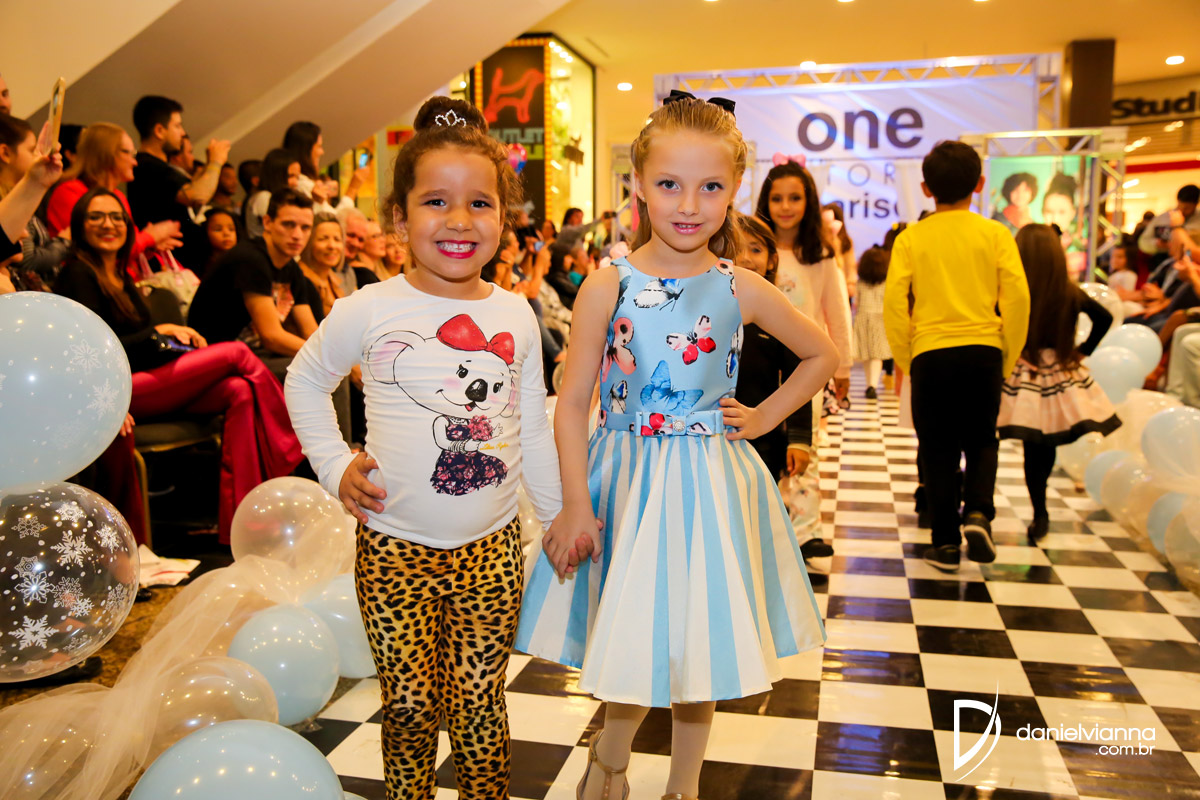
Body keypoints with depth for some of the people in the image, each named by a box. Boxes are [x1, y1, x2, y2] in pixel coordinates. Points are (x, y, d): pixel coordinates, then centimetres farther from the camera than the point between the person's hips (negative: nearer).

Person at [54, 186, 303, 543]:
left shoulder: (122, 278, 23)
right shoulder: (77, 274, -3)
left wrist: (175, 335, 1)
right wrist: (158, 332, -5)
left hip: (146, 381, 8)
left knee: (239, 392, -19)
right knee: (237, 352, -16)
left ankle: (235, 529, -25)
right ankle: (294, 456, -7)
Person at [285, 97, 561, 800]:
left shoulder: (515, 315, 1)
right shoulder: (369, 311, -7)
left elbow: (534, 427, 9)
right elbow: (304, 381, 9)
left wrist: (560, 513, 12)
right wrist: (336, 466, 0)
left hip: (492, 546, 2)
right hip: (396, 547, -1)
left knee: (479, 703, 10)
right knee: (411, 705, 9)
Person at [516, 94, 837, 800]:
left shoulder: (741, 290, -4)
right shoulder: (609, 285, -8)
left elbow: (823, 355, 12)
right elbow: (573, 403, -7)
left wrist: (763, 418, 2)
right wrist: (578, 507, -10)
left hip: (710, 484, 2)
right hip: (624, 480, -1)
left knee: (699, 640, 12)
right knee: (633, 642, 7)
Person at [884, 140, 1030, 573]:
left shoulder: (911, 237, 4)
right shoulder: (995, 233, 4)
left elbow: (894, 301, -5)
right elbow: (1017, 295, -3)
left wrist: (905, 359, 4)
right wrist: (1008, 359, 6)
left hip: (930, 354, 0)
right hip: (983, 351, 1)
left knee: (938, 449, 9)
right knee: (982, 440, 18)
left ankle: (946, 541, 11)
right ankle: (978, 512, -3)